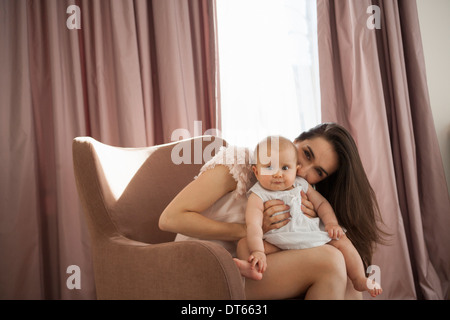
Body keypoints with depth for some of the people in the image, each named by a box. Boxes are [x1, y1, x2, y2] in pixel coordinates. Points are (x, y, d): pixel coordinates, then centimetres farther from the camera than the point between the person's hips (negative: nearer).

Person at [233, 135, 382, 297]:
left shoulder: (301, 185, 7)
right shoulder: (258, 197, -9)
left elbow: (321, 203, 16)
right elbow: (253, 225, -21)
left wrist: (331, 223, -3)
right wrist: (257, 252, -36)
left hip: (311, 238, 4)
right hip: (277, 245, -4)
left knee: (340, 239, -5)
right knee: (244, 243, -24)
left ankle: (359, 280, 5)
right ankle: (253, 269, -52)